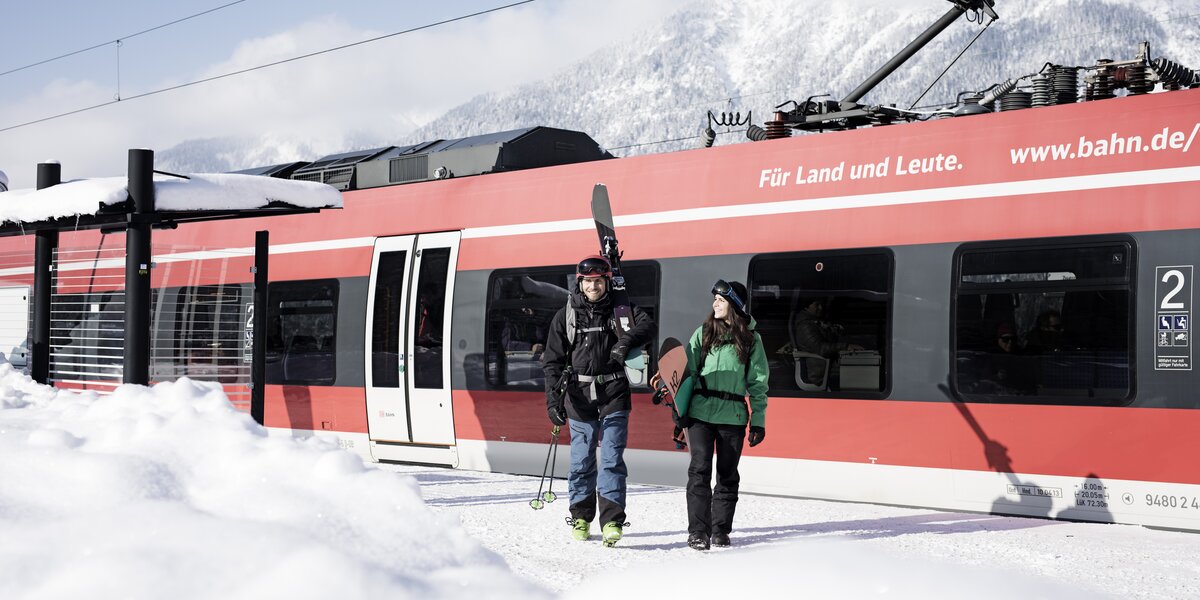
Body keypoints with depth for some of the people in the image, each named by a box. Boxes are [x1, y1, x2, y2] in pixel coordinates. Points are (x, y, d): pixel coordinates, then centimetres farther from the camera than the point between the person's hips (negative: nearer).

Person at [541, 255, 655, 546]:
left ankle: (612, 520, -8)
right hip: (580, 397, 1)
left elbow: (647, 325, -9)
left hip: (614, 395, -1)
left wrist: (626, 342, -27)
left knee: (612, 459, -7)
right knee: (582, 461, 6)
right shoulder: (565, 316, 7)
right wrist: (554, 399, -6)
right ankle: (581, 517, 20)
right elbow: (553, 361, 4)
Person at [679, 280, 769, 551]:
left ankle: (720, 530, 17)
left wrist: (758, 421, 3)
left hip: (733, 415, 0)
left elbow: (758, 383, 7)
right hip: (701, 411, 0)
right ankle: (698, 531, -5)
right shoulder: (703, 333, 7)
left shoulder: (751, 339, 6)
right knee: (700, 470, -8)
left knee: (727, 474, 6)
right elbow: (687, 372, 7)